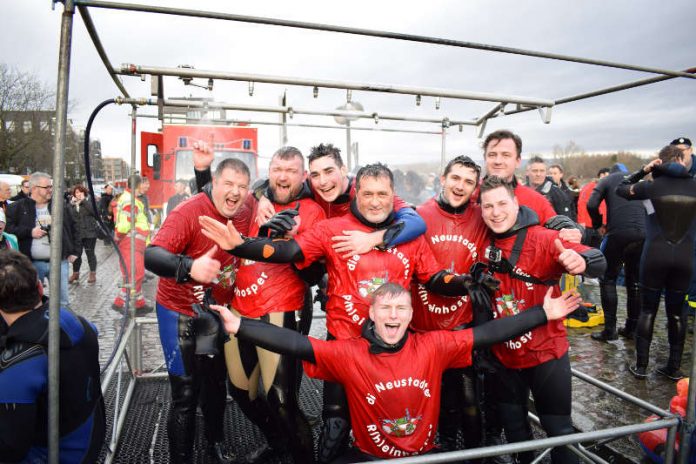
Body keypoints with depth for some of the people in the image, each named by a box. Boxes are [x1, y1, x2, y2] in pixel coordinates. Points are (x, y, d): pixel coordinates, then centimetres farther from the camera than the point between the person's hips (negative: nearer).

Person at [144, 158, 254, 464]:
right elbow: (151, 255, -35)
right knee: (185, 393, 0)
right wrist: (190, 266, -54)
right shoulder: (188, 213, -23)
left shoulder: (245, 215, -5)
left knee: (216, 383, 21)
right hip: (179, 313, -6)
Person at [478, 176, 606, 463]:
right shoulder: (484, 245, -6)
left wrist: (581, 261, -49)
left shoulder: (544, 239, -17)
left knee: (558, 427, 11)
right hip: (503, 355, 4)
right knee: (513, 425, 22)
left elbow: (598, 263, -30)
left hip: (545, 353, -4)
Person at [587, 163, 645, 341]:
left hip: (618, 233, -4)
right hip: (642, 234, 4)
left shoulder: (607, 180, 11)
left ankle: (610, 329, 2)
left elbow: (592, 205, -5)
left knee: (608, 280, 6)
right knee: (635, 282, 15)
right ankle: (631, 328, 20)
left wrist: (599, 225, 10)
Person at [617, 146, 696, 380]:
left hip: (655, 255, -2)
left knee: (647, 310, 6)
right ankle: (674, 367, 19)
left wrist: (643, 171, 10)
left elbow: (621, 189, 10)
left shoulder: (653, 186, -4)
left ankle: (641, 365, 9)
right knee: (677, 312, 12)